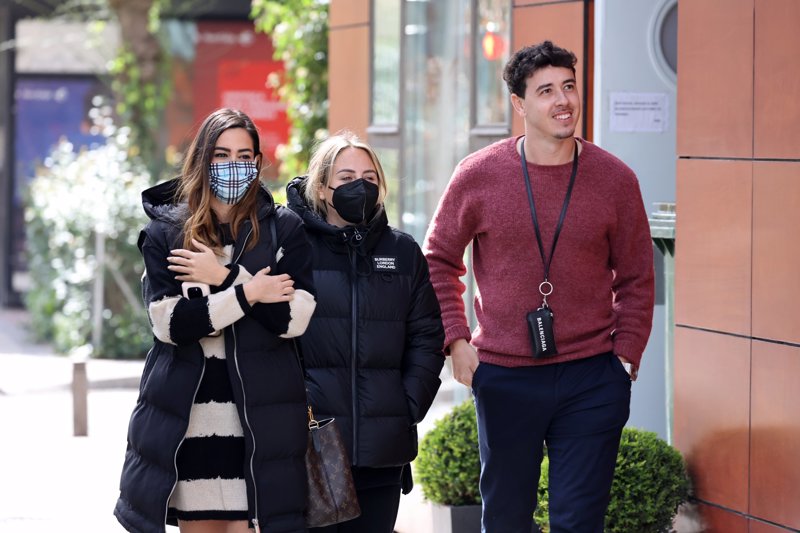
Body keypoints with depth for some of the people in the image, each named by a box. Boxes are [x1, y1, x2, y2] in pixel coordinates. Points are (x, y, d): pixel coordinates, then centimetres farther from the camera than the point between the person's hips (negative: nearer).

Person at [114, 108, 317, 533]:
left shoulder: (284, 230, 6)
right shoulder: (165, 234, 7)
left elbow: (294, 318, -7)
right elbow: (169, 323, -6)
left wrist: (223, 278, -11)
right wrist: (248, 294, -9)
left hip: (260, 415, -1)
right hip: (186, 416, 1)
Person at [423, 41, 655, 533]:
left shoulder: (615, 178, -1)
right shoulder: (478, 176, -3)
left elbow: (636, 279, 7)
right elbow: (439, 261, 9)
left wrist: (625, 356, 0)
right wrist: (456, 341, 0)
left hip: (591, 380, 0)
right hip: (503, 377, 1)